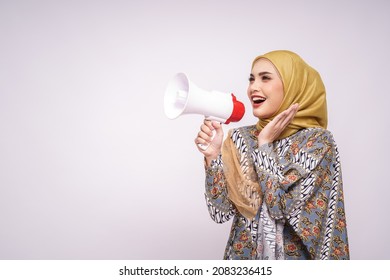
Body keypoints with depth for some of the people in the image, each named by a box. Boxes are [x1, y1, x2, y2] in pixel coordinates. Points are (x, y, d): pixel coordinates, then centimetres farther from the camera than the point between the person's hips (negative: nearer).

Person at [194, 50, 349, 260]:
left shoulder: (317, 140, -13)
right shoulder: (240, 137, -2)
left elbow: (283, 207, -23)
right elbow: (222, 211, -7)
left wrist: (265, 146, -17)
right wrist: (213, 155, -18)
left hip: (293, 257, -3)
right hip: (243, 255, 4)